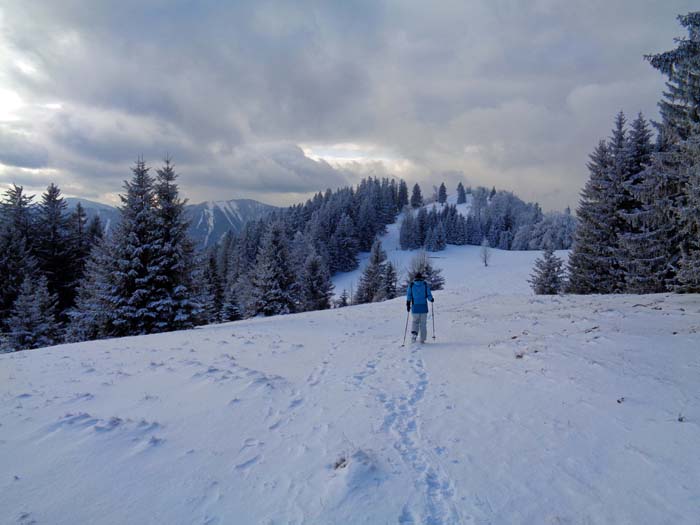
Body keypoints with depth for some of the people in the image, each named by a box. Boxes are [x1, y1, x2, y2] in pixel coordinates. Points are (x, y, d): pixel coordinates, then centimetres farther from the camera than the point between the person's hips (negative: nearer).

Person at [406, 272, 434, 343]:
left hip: (415, 307, 1)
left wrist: (408, 305, 8)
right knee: (423, 323, 8)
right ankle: (422, 339, 7)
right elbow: (429, 295, -2)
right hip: (424, 307, -1)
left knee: (415, 321, 16)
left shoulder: (411, 285, 4)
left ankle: (414, 333, -9)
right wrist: (432, 299, 19)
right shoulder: (425, 284, 1)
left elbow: (409, 296, 1)